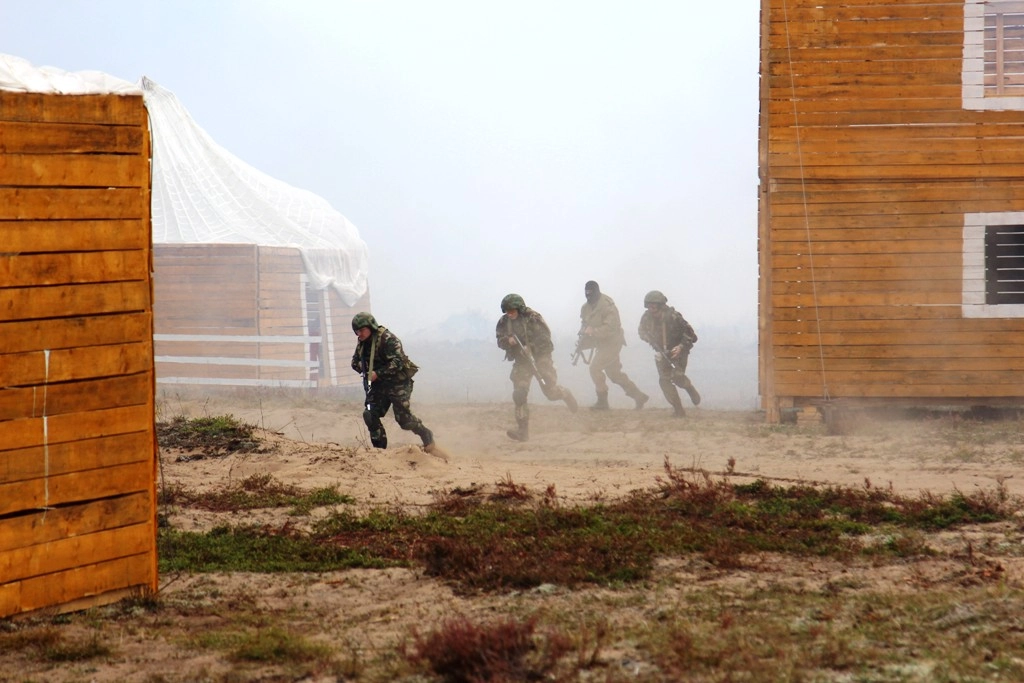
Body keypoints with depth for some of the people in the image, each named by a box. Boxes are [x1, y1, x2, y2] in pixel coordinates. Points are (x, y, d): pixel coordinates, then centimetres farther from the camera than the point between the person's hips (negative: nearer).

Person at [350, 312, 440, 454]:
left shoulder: (388, 339, -18)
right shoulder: (362, 343, 6)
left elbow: (397, 363, -25)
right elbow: (355, 362, 19)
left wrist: (377, 374, -27)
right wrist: (364, 370, -3)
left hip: (397, 382, -7)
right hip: (378, 385, 7)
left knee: (403, 418, -11)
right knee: (370, 415, -5)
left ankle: (427, 438, 11)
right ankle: (379, 448, 5)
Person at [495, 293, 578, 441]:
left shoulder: (532, 317, -15)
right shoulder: (504, 322, -1)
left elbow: (545, 336, -17)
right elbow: (500, 341, 4)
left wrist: (530, 348, -26)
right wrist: (508, 341, -19)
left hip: (540, 357, -4)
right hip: (521, 361, 4)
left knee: (550, 392, -8)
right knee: (519, 395, -8)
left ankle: (565, 394, 29)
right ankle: (522, 430, -5)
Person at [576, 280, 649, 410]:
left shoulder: (607, 305, -20)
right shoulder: (586, 308, 6)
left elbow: (610, 327, -28)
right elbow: (584, 326, 12)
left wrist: (593, 331, -35)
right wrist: (582, 343, -4)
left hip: (612, 342, -9)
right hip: (601, 344, 9)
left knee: (595, 367, -15)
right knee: (614, 373, 13)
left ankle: (602, 401, -6)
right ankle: (639, 396, 21)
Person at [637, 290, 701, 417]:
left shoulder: (674, 316, -25)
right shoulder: (646, 317, -12)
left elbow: (691, 335, -18)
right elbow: (642, 332, 8)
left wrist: (681, 347, -30)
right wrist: (649, 339, -13)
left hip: (677, 351, -4)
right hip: (662, 351, 4)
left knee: (677, 376, -19)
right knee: (664, 379, -10)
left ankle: (689, 387, 17)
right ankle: (678, 410, -2)